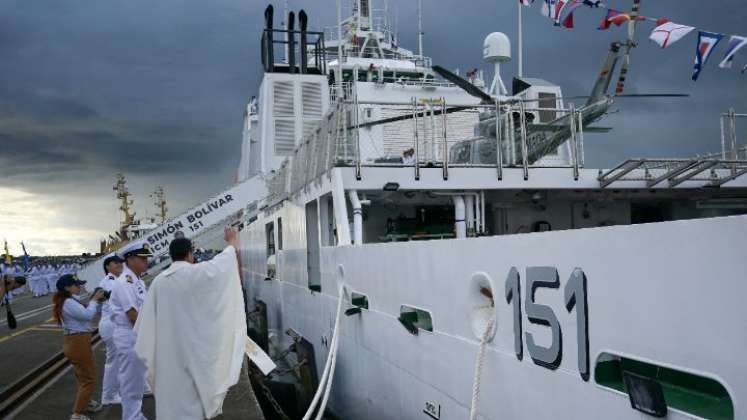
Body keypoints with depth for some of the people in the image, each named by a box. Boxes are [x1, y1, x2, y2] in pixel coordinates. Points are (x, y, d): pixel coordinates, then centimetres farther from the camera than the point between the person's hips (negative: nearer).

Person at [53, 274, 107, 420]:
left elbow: (86, 312, 18)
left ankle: (85, 402, 45)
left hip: (75, 342, 10)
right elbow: (88, 315, -28)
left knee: (83, 376, 27)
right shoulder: (69, 303, -21)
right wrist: (94, 300, -13)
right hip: (78, 343, -10)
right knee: (89, 379, -3)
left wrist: (98, 301, 3)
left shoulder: (72, 300, 12)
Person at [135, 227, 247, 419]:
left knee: (169, 392, 15)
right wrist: (232, 242, 20)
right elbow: (222, 262, 2)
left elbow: (147, 318, 6)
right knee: (189, 395, 2)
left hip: (166, 350, 6)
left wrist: (149, 351, 16)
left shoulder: (159, 280, 2)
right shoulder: (195, 273, -14)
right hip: (190, 348, -5)